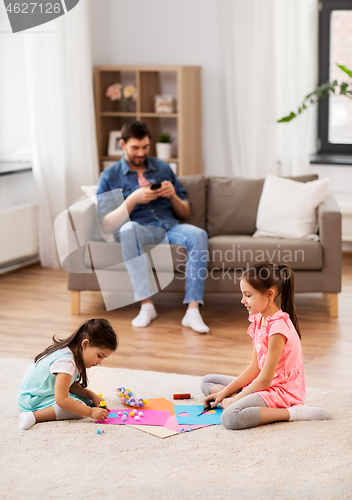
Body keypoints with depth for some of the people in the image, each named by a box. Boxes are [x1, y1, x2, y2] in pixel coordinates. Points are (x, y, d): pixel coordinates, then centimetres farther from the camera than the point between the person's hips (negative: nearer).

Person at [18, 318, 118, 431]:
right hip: (32, 399, -10)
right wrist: (91, 412, -31)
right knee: (78, 406, -26)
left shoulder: (72, 354, 3)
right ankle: (33, 416, -26)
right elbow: (61, 400, -34)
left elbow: (71, 385, 14)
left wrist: (92, 396, 0)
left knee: (85, 400, 9)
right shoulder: (65, 362, -29)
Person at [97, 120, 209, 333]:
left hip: (169, 227, 3)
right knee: (128, 228, -39)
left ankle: (193, 310, -36)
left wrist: (173, 196, -3)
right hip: (140, 230, -3)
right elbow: (107, 225, -2)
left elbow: (185, 213, 19)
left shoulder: (163, 169, 17)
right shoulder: (110, 177, 8)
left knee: (198, 234, -30)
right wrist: (134, 199, -14)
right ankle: (147, 305, -36)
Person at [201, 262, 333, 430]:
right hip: (264, 384, 10)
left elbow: (265, 380, -21)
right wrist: (224, 392, 2)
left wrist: (235, 398, -11)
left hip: (281, 391, -10)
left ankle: (293, 412, -20)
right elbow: (254, 368, 10)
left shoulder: (277, 327, -23)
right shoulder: (258, 320, 8)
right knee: (207, 381, 17)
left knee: (230, 418, -35)